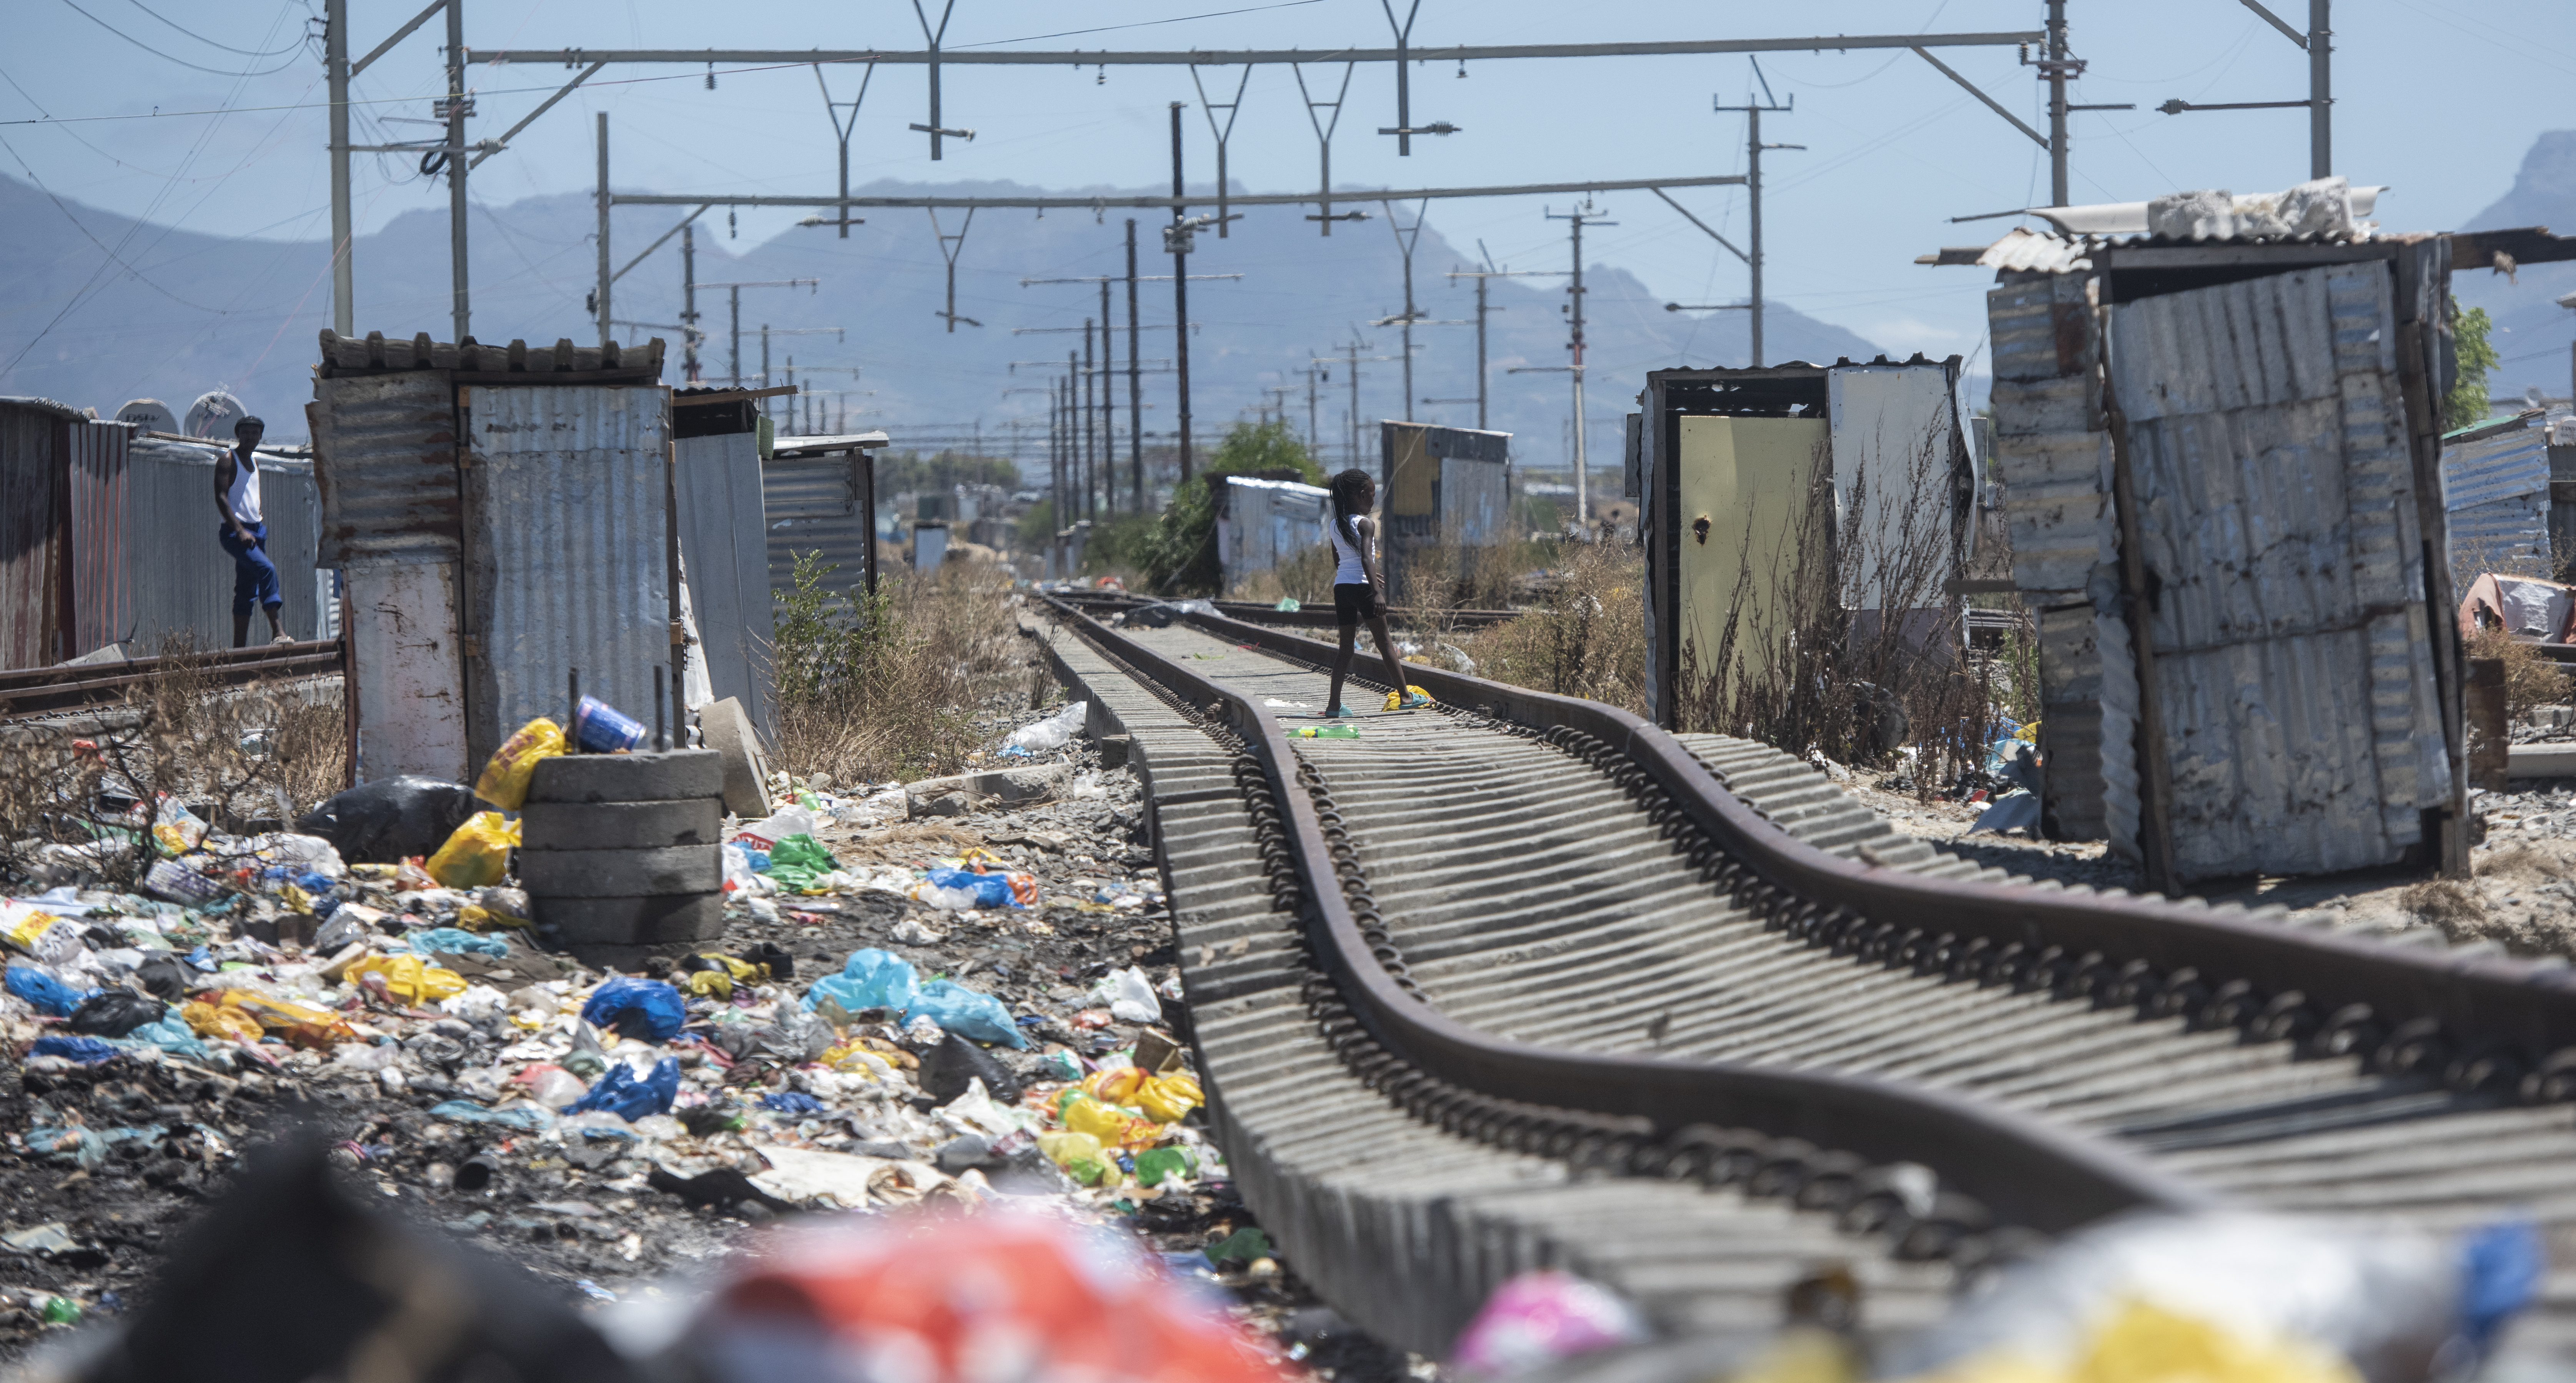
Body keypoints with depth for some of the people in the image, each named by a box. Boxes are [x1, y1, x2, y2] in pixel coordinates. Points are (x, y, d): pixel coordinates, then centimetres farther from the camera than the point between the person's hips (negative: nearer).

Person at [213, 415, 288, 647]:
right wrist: (240, 530, -21)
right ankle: (277, 631, -34)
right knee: (266, 569, -26)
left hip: (256, 529, 8)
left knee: (247, 590, 6)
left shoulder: (255, 460, 18)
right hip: (235, 531, -8)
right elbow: (221, 497, -14)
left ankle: (239, 648, 7)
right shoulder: (228, 461, -6)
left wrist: (259, 526, 15)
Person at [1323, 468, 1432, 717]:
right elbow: (1366, 558, -23)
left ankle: (1334, 704, 3)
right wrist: (1377, 592, -31)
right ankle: (1405, 696, 10)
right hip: (1362, 586, -6)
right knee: (1384, 642, 4)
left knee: (1346, 647, 10)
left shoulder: (1335, 526, 12)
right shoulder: (1366, 524, -10)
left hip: (1341, 586, 6)